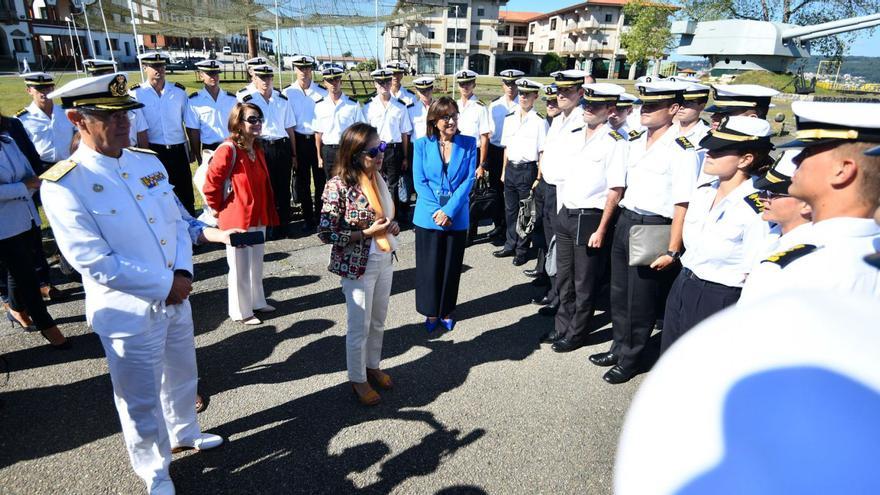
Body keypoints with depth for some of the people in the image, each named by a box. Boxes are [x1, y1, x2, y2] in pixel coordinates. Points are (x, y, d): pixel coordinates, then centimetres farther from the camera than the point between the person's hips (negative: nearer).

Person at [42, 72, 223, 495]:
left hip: (176, 298, 6)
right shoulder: (63, 185, -18)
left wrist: (183, 274, -11)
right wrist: (165, 285, -18)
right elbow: (95, 263, -22)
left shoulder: (150, 163, 1)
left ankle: (184, 433, 54)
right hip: (128, 313, -6)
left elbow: (177, 222, 4)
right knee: (141, 400, 14)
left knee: (182, 376, 26)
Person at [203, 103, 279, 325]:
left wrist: (268, 211, 15)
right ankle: (240, 311, 21)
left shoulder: (257, 150, 8)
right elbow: (210, 184, -19)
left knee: (256, 263, 19)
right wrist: (220, 208, -6)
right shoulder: (228, 150, -19)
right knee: (240, 266, 6)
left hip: (258, 216, 8)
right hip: (237, 218, -8)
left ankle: (257, 301, 36)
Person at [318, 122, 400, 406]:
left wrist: (392, 225, -5)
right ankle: (358, 379, 30)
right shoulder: (339, 185, -19)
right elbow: (325, 233, -17)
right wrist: (367, 233, -23)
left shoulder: (378, 178, 2)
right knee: (359, 327, 10)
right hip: (358, 265, -7)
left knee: (378, 322, 21)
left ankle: (373, 366, 42)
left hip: (385, 260, 7)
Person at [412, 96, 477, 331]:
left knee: (452, 267, 10)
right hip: (428, 217, 0)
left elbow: (469, 180, -6)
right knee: (429, 266, 7)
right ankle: (431, 312, 25)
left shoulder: (468, 144, 0)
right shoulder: (422, 145, -1)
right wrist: (436, 211, -15)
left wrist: (449, 211, -15)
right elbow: (419, 181, -4)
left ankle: (446, 311, 29)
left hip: (457, 218, 1)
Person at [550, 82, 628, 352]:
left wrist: (601, 230, -17)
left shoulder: (615, 143, -14)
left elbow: (616, 190, -16)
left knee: (585, 284, 8)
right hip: (566, 215, 8)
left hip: (590, 219, -7)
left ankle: (576, 334, 26)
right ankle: (562, 327, 36)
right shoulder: (577, 135, 9)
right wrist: (561, 212, 13)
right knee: (564, 278, 19)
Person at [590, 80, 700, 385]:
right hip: (625, 222, 7)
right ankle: (618, 348, 35)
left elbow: (682, 204, -17)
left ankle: (629, 360, 24)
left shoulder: (681, 149, -13)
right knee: (619, 293, 17)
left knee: (640, 301, 6)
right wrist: (622, 220, 15)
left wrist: (672, 251, -19)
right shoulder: (636, 143, 10)